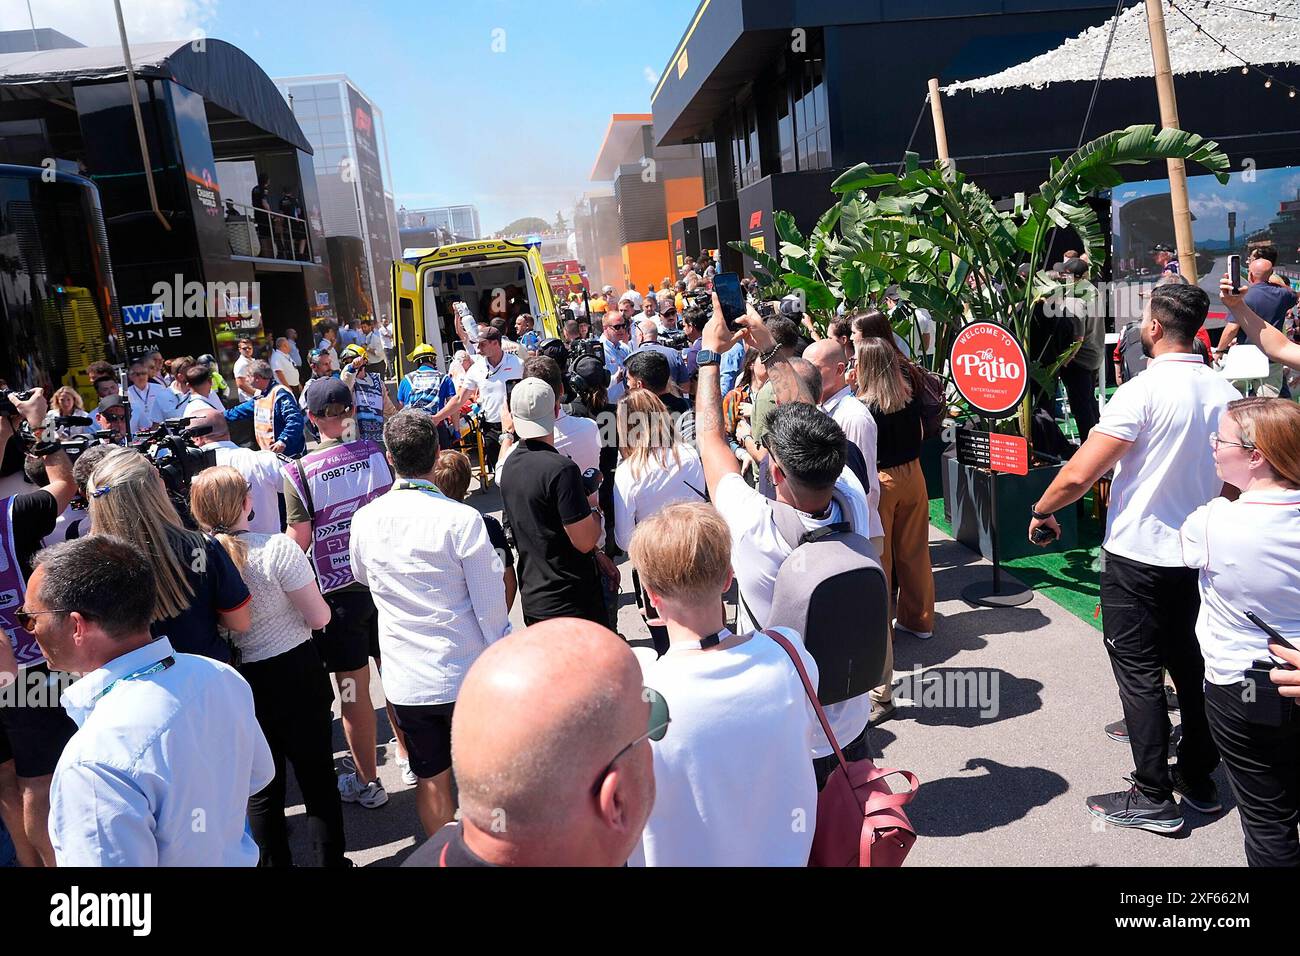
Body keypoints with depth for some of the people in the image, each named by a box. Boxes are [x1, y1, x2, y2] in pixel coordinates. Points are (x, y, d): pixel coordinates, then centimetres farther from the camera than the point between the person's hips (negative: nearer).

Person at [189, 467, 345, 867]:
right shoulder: (277, 549, -19)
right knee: (318, 778, 13)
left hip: (237, 684, 3)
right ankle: (330, 860, 24)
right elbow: (319, 618, -13)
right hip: (295, 676, -3)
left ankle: (273, 860, 33)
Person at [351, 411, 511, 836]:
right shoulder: (461, 519, -16)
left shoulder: (365, 519, -5)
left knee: (431, 780, 16)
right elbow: (491, 603, -13)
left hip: (405, 678, 3)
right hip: (466, 673, -3)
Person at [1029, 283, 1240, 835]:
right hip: (1199, 555, 7)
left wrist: (1042, 512, -4)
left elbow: (1078, 475, -21)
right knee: (1191, 664, 18)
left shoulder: (1142, 392, -19)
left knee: (1139, 672, 3)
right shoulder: (1225, 393, 1)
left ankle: (1154, 798, 10)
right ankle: (1198, 777, 31)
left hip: (1139, 556, -7)